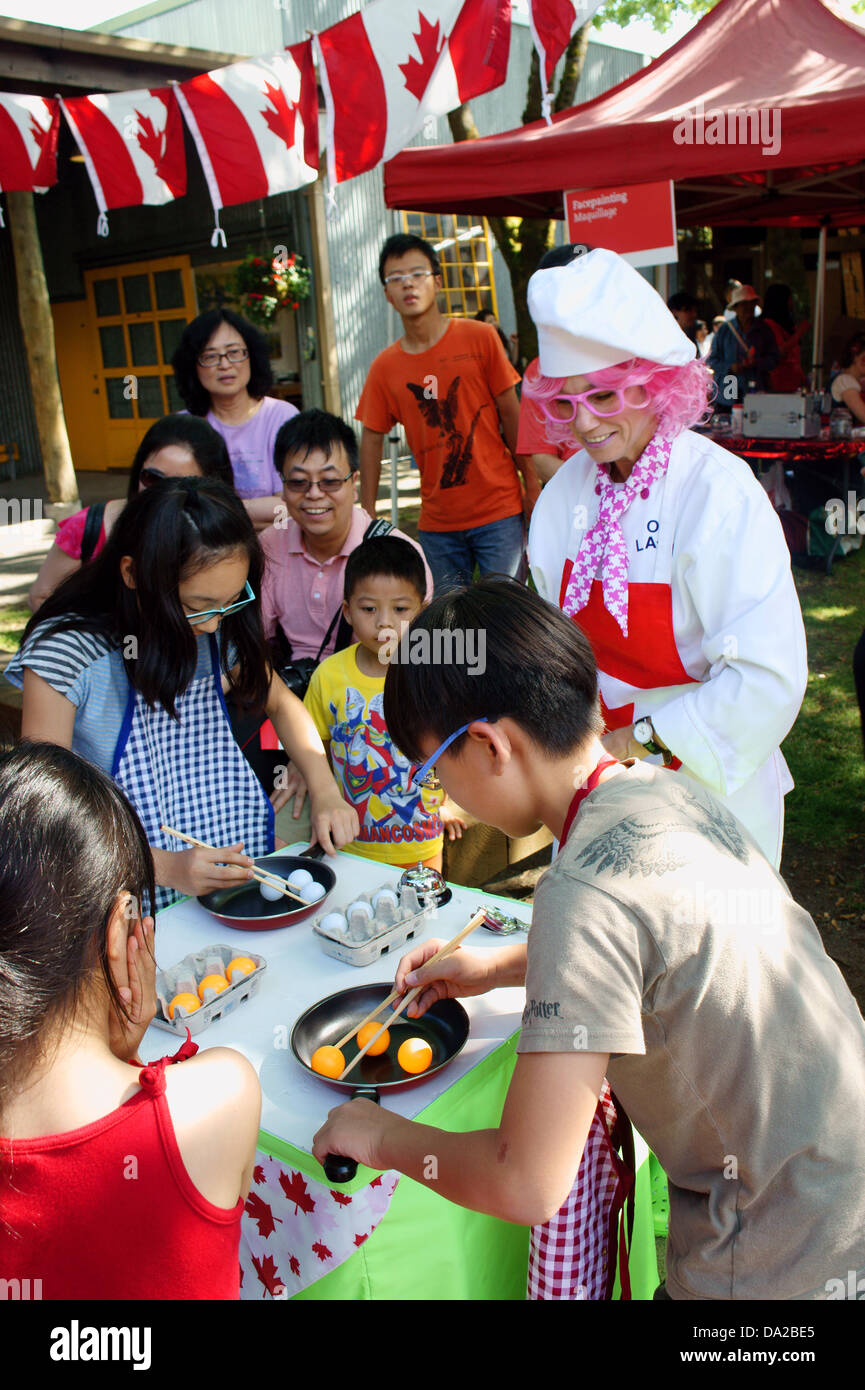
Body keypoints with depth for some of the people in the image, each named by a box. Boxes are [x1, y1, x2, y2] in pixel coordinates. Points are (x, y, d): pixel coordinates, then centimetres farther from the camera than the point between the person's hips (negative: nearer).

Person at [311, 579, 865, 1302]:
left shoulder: (584, 892, -29)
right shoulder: (670, 790, -4)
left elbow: (527, 1187, -25)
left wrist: (385, 1138, -8)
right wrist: (499, 967, 17)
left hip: (783, 1263, -7)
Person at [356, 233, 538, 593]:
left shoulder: (480, 339, -2)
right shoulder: (384, 367, 2)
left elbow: (511, 415, 0)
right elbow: (372, 439, 8)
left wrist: (532, 484, -1)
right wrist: (367, 516, 4)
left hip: (499, 511, -2)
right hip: (436, 522, 2)